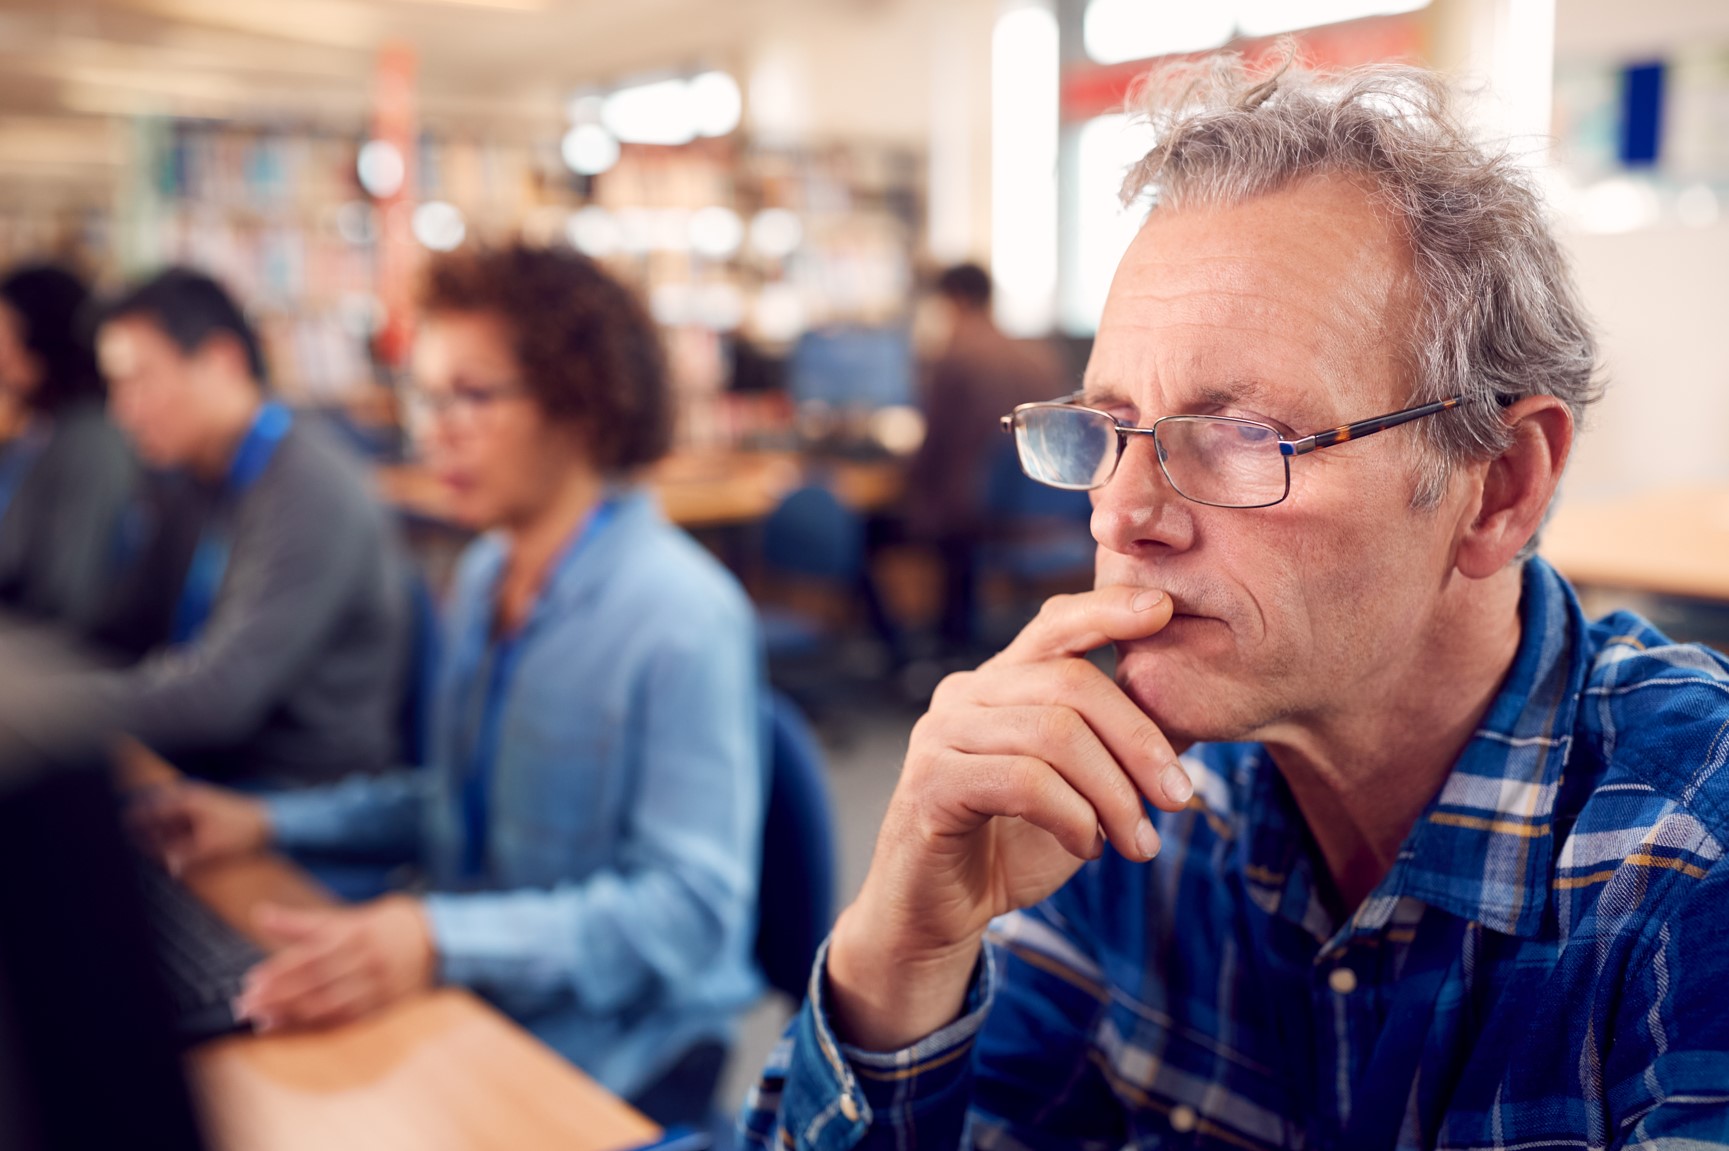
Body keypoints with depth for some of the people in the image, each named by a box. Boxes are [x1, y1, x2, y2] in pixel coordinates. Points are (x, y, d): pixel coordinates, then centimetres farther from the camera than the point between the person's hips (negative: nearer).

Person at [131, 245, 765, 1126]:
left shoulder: (683, 616, -21)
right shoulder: (485, 574, 7)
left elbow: (691, 905, -24)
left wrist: (441, 940, -34)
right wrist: (270, 821, 8)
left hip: (611, 1055, -7)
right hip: (479, 1012, 7)